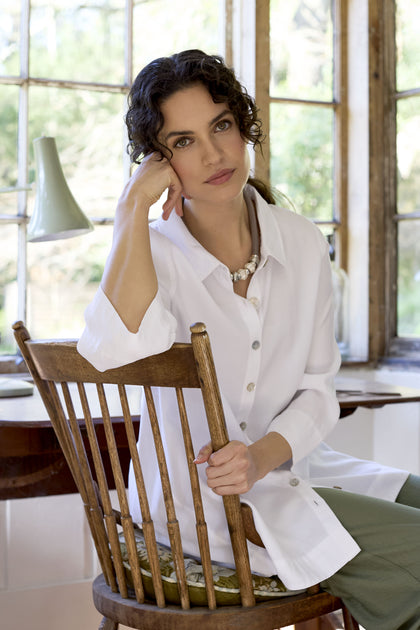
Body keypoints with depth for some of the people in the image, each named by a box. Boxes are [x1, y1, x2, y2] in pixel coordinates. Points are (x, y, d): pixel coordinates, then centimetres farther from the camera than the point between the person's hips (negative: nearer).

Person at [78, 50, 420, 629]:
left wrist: (262, 455, -17)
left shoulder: (302, 243, 2)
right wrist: (134, 206, -25)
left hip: (289, 464, 5)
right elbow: (117, 351, -32)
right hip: (201, 497, -5)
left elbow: (317, 390, 4)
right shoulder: (152, 252, -9)